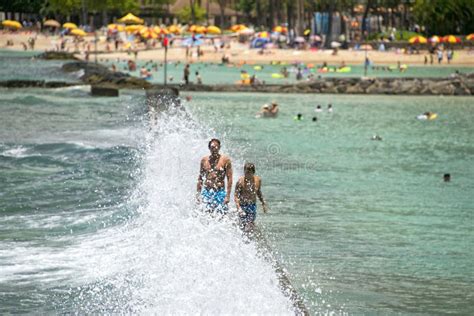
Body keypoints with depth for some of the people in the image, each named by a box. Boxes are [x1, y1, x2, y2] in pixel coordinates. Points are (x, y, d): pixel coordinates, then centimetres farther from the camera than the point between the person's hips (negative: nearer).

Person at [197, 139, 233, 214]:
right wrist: (198, 193, 8)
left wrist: (228, 195, -10)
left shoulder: (225, 160, -2)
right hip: (206, 192, 2)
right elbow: (200, 178, 14)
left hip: (220, 192, -2)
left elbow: (229, 178, -4)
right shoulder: (204, 160, 7)